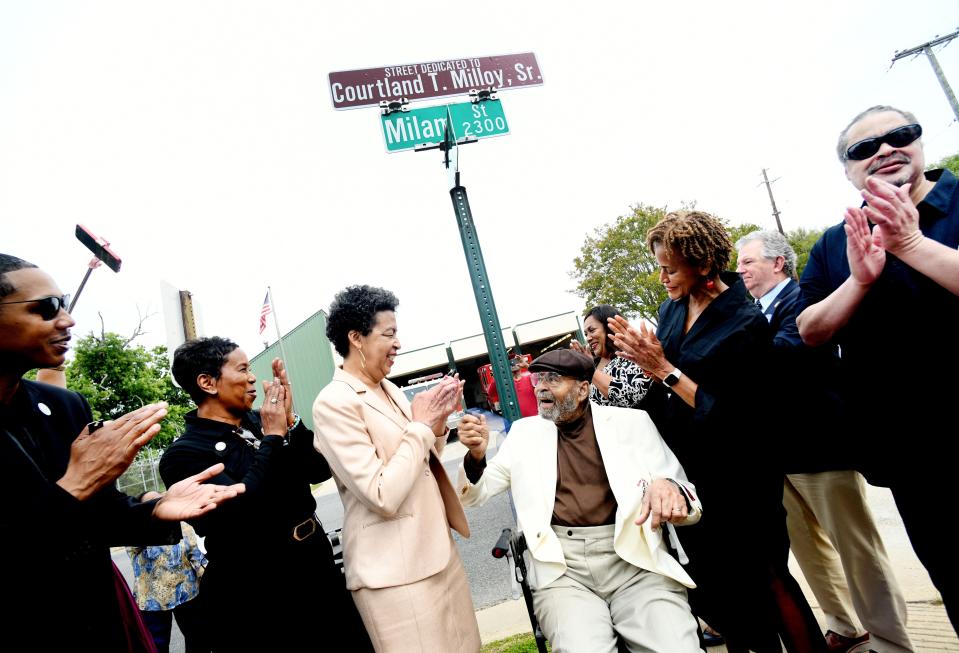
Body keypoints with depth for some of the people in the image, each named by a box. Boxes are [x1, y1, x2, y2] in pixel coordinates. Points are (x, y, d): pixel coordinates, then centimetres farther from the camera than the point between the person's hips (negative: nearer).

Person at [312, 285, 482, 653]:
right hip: (394, 574, -8)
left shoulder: (389, 390, 7)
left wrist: (436, 427, -3)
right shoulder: (334, 402, -18)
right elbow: (384, 496, -24)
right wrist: (420, 426, -16)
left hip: (435, 553, 8)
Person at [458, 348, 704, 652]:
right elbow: (474, 495, 14)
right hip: (562, 568, 1)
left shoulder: (631, 422, 7)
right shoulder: (525, 432, 12)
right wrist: (476, 456, -8)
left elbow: (689, 502, 5)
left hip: (634, 560, 0)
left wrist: (670, 490, -20)